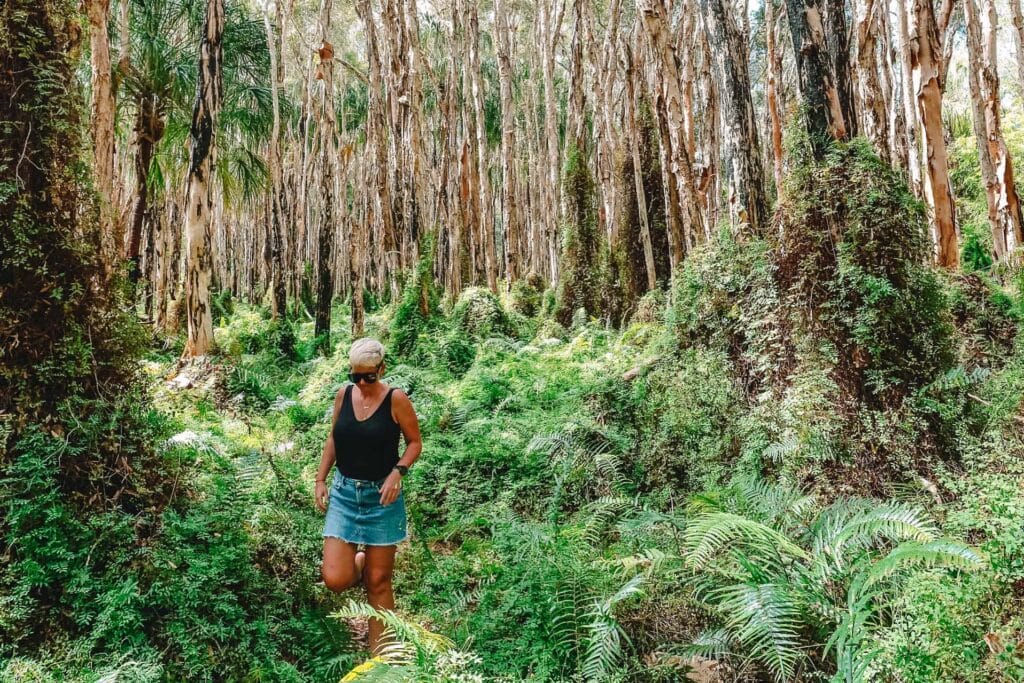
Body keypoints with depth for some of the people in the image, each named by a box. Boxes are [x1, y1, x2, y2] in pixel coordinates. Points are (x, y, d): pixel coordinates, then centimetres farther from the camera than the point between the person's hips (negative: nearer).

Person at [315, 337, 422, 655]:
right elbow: (333, 439, 13)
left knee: (378, 582, 5)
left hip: (382, 496, -3)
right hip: (344, 492, 3)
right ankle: (359, 562, 29)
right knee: (334, 580, -7)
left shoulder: (396, 399, -11)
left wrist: (398, 471, -19)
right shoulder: (343, 394, 1)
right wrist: (320, 479, 7)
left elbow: (415, 442, -3)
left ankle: (378, 652, 25)